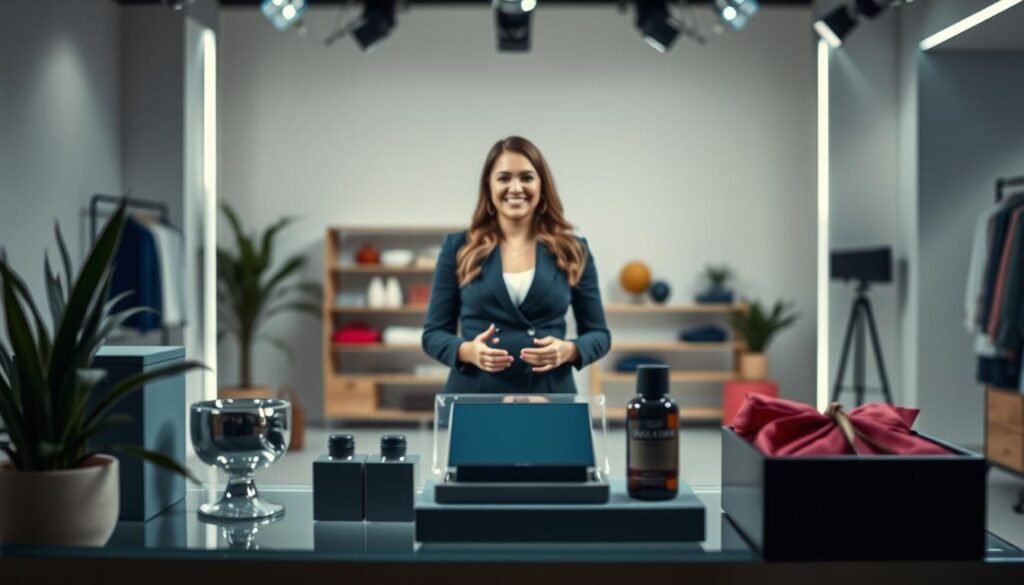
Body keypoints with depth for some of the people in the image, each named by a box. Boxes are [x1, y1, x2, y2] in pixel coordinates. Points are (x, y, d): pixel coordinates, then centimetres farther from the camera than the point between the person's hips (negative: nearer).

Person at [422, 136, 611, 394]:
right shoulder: (458, 248, 3)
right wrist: (468, 351, -15)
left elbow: (598, 333, 8)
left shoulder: (573, 251, 5)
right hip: (474, 396, 0)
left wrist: (568, 350, -12)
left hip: (549, 397, 1)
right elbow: (433, 333, 4)